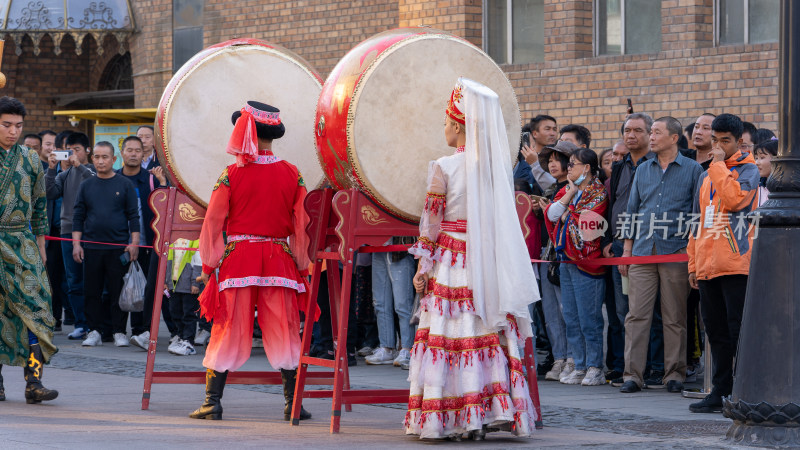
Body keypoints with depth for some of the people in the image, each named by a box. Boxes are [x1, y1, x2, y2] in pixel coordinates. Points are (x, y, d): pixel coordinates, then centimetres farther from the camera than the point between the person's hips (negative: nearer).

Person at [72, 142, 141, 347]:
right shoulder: (86, 185, 10)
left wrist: (134, 243, -5)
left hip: (118, 248, -2)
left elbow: (134, 215, 3)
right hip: (91, 247, 2)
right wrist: (76, 243, 4)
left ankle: (119, 332, 6)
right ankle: (95, 331, 10)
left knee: (118, 292, -1)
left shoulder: (125, 184, 4)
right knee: (92, 292, 3)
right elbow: (78, 216, 12)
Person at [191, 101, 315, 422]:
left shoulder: (231, 174, -6)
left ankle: (212, 401, 4)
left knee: (228, 333, 5)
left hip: (238, 258, -1)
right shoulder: (291, 175, 0)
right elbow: (302, 225, 3)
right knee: (284, 332, 7)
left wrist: (209, 264, 7)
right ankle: (292, 404, 5)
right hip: (279, 260, 1)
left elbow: (213, 222, -3)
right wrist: (302, 265, 13)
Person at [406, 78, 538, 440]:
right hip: (489, 267, 5)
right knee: (486, 334, 7)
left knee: (446, 336, -1)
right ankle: (485, 415, 5)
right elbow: (503, 222, 12)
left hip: (451, 261, -4)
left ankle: (447, 421, -3)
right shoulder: (497, 167, 6)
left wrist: (422, 268, 0)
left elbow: (431, 223, -6)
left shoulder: (444, 167, -8)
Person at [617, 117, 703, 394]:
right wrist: (627, 248, 12)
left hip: (676, 250, -3)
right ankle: (633, 374, -3)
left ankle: (674, 374, 8)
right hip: (643, 250, 3)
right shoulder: (643, 170, 15)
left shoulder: (692, 170, 3)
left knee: (675, 317, 1)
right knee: (637, 314, -4)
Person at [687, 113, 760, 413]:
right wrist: (693, 263, 18)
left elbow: (733, 199, -21)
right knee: (716, 332, 9)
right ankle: (720, 391, 13)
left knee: (738, 332, -7)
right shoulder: (706, 176, 19)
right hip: (708, 265, 7)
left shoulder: (748, 171, -1)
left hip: (736, 264, -7)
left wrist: (719, 165, -10)